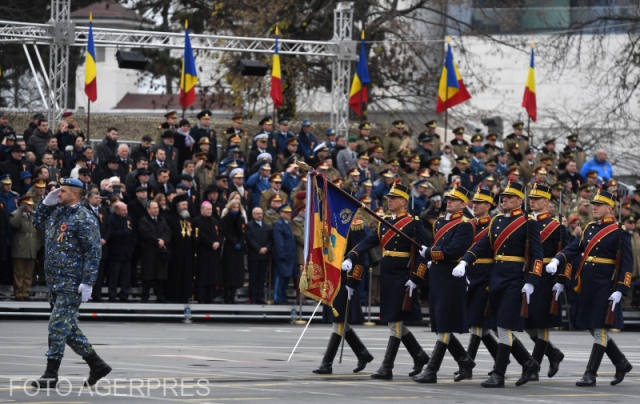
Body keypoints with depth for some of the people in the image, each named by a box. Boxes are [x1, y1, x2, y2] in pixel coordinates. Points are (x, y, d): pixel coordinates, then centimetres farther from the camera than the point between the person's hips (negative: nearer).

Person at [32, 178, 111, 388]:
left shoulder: (84, 219, -12)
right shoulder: (56, 213, 14)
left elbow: (93, 252, -15)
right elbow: (38, 223, 30)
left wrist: (87, 283, -21)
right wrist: (46, 203, 13)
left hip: (72, 283, -9)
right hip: (54, 282, 9)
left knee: (58, 326, -10)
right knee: (68, 327, 12)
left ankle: (51, 374, -7)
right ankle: (97, 365, 21)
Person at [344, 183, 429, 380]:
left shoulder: (414, 224, -7)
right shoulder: (383, 223, 14)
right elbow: (368, 242, 4)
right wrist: (350, 258, -10)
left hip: (402, 278, -7)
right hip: (386, 278, 7)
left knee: (395, 322, -7)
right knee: (395, 322, 11)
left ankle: (387, 368, -6)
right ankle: (419, 355, 27)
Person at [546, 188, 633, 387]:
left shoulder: (619, 232, -8)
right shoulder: (589, 228, 13)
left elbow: (627, 263, -11)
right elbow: (573, 249, 8)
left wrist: (620, 290, -18)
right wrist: (556, 261, -10)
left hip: (604, 288, -8)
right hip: (586, 287, 8)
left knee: (600, 329, -4)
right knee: (595, 329, 12)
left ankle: (590, 374, -1)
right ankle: (622, 364, 27)